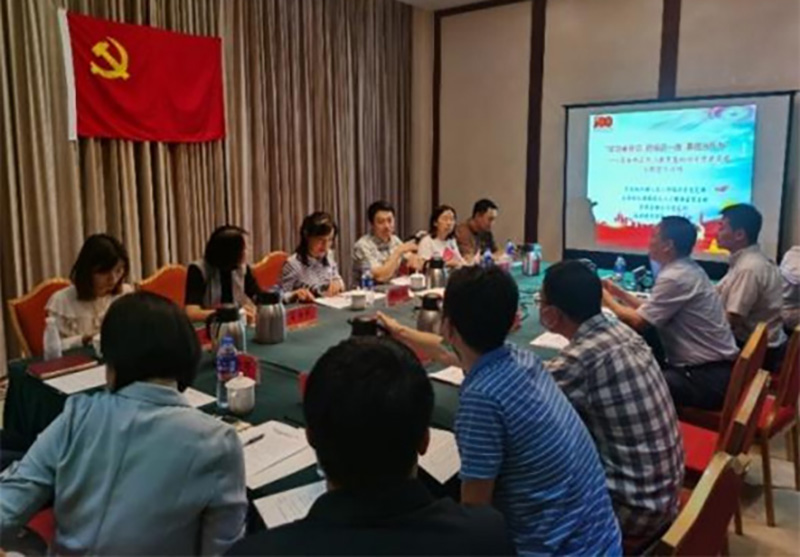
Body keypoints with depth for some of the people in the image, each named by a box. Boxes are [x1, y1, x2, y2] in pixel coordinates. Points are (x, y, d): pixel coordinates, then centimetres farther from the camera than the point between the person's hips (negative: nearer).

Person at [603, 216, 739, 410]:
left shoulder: (674, 277, -20)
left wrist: (606, 298, -3)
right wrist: (619, 293, 18)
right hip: (712, 369, 10)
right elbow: (651, 312, 17)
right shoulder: (687, 270, 10)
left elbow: (638, 322, -17)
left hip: (707, 378, -10)